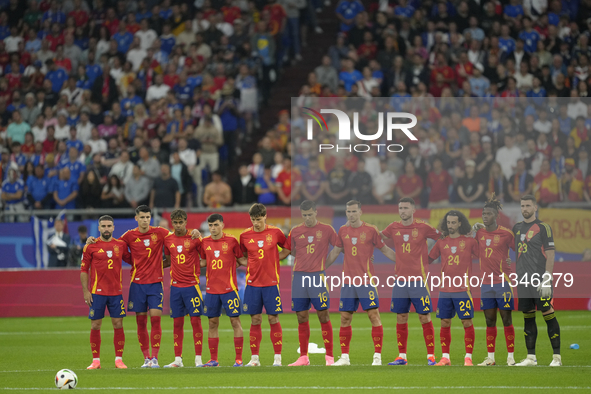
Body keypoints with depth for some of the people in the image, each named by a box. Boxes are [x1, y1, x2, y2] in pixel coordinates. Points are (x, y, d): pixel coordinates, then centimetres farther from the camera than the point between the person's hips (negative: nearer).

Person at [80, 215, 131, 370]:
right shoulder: (91, 246, 0)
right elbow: (84, 269, 1)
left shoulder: (121, 245, 7)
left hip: (116, 292, 2)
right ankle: (96, 360, 8)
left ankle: (119, 359, 6)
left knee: (118, 325, -1)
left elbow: (130, 260, 21)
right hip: (97, 293, -2)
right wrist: (85, 291, -4)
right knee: (95, 326, 1)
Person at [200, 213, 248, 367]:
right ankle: (213, 359, 11)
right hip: (211, 289, 3)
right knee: (212, 323, 5)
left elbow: (241, 260, 6)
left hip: (229, 288, -3)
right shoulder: (205, 242, 6)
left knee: (235, 321, -3)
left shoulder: (231, 241, -2)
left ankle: (239, 359, 0)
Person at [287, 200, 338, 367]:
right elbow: (291, 251, 19)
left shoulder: (326, 229, 3)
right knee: (302, 318, 4)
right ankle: (303, 357, 9)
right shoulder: (295, 231, 10)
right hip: (299, 276, 3)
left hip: (318, 275, -3)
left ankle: (329, 356, -2)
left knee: (323, 315, -5)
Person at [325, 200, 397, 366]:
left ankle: (377, 356, -7)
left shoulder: (370, 230, -1)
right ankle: (344, 357, 12)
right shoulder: (343, 231, 10)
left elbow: (385, 250, 5)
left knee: (373, 315, -9)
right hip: (348, 281, 4)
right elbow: (335, 252, 20)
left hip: (366, 280, -4)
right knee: (345, 319, 4)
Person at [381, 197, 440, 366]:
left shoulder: (422, 227, -2)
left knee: (424, 317, -3)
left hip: (419, 279, -4)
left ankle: (431, 356, 1)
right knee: (401, 318, 5)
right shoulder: (393, 228, 7)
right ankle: (402, 356, 12)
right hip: (400, 279, 4)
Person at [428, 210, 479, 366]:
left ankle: (468, 358, 0)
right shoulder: (441, 242, 10)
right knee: (445, 323, 6)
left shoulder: (469, 241, 1)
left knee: (467, 322, -4)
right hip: (445, 289, 3)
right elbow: (428, 259, 18)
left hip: (463, 289, -3)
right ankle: (445, 357, 13)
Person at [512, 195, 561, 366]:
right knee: (528, 318, 7)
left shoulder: (543, 228, -4)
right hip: (523, 280, 6)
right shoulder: (517, 228, 15)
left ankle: (557, 356, -5)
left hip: (540, 279, -6)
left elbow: (550, 254, -8)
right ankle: (531, 357, 12)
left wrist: (547, 277, -17)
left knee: (548, 314, -8)